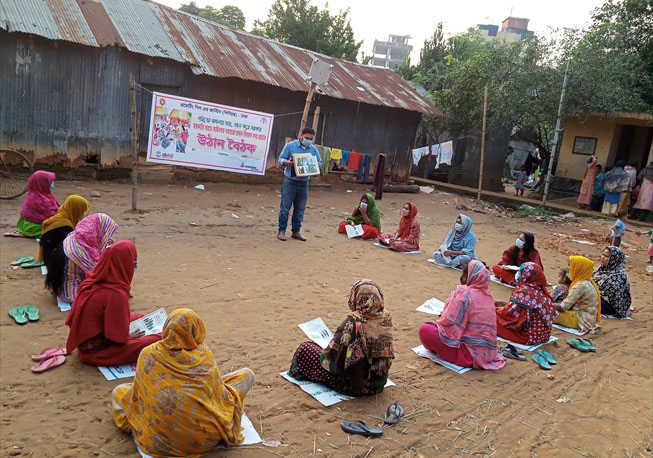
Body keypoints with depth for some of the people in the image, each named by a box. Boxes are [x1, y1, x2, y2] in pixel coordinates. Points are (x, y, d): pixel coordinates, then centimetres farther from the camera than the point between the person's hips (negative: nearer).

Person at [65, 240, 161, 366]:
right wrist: (130, 336, -2)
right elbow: (120, 337, -25)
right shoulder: (116, 294, -27)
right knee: (159, 340, -14)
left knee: (138, 317, 17)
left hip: (84, 345, 9)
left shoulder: (90, 282, -3)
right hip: (96, 352, -9)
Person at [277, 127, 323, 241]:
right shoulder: (290, 145, -2)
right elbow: (280, 158, 0)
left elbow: (320, 163, 10)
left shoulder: (314, 149, 8)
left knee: (300, 209, 10)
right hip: (290, 181, -3)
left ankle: (296, 231, 21)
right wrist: (286, 162, -22)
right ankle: (281, 230, 9)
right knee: (285, 207, 0)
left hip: (304, 183, 4)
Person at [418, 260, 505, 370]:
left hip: (471, 355, -8)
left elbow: (449, 324, -17)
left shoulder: (463, 293, -15)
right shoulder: (488, 294, 8)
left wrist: (437, 324, 3)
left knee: (424, 329, -10)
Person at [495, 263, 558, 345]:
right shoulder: (541, 290, 3)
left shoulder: (523, 290, -21)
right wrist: (505, 304, 18)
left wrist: (498, 310, 4)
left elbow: (510, 312, -16)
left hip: (530, 337, -8)